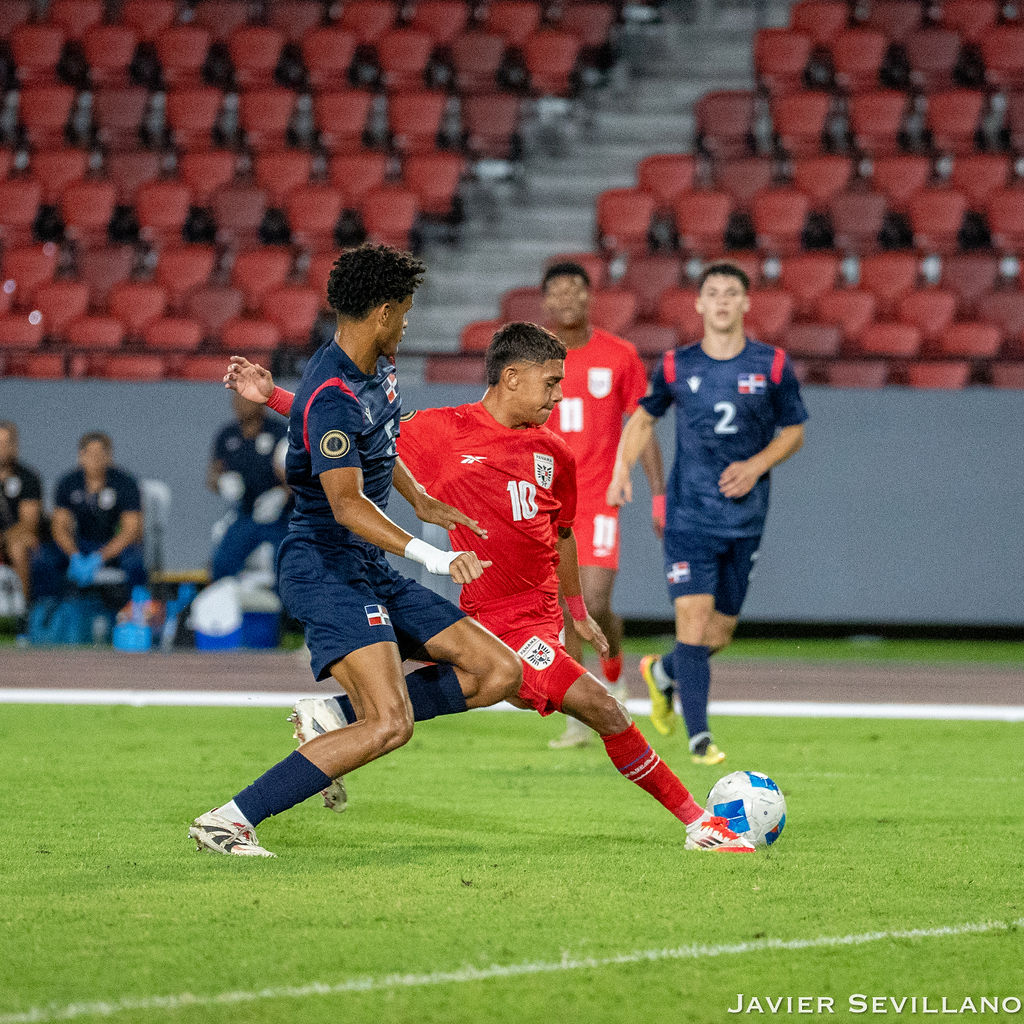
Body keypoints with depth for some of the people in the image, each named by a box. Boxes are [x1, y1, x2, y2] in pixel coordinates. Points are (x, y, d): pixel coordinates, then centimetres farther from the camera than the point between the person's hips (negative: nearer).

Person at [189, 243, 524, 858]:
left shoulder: (376, 369, 11)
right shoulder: (333, 397, -21)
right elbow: (347, 504, -33)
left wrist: (420, 501, 32)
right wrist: (431, 556, -41)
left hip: (372, 574, 10)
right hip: (325, 569, -10)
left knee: (501, 673, 3)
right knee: (390, 725, -24)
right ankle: (228, 821, -20)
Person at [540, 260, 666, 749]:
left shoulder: (619, 356, 0)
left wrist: (659, 495, 0)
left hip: (597, 500, -1)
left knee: (595, 604, -12)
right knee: (564, 611, 1)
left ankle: (614, 675, 20)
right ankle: (577, 718, 9)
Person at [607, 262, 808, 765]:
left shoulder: (772, 365, -1)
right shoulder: (676, 366, -1)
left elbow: (793, 432, 8)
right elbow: (643, 417, 15)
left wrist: (755, 466, -10)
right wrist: (622, 468, -1)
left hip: (746, 517, 2)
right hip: (690, 515, -2)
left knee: (720, 632, 8)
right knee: (693, 619, -14)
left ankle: (662, 672, 41)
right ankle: (699, 737, -9)